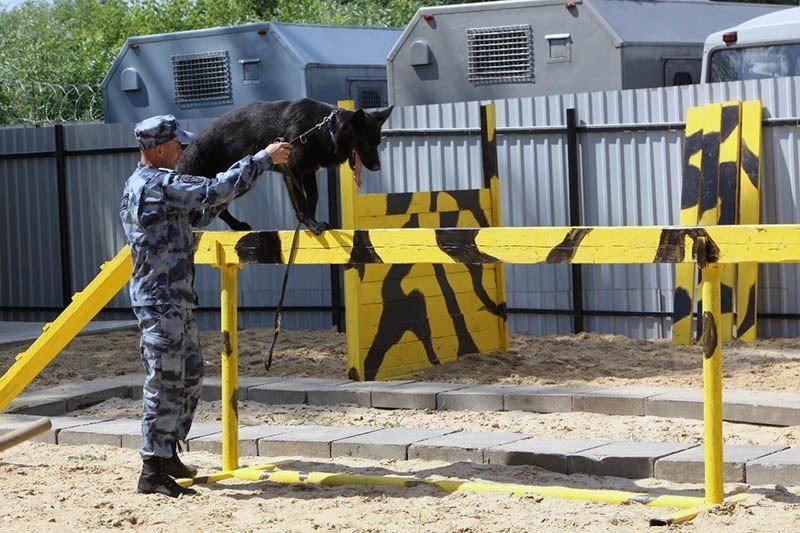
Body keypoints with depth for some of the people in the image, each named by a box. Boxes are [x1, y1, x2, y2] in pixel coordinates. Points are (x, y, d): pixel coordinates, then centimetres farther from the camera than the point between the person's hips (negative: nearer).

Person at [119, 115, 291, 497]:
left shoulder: (143, 186, 18)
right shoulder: (157, 184, -15)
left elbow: (199, 214, 25)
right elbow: (215, 191, -20)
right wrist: (264, 159, -14)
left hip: (176, 299, 11)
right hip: (161, 299, -11)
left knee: (190, 375, 18)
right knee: (166, 381, -10)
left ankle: (168, 455, 26)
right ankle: (153, 473, -9)